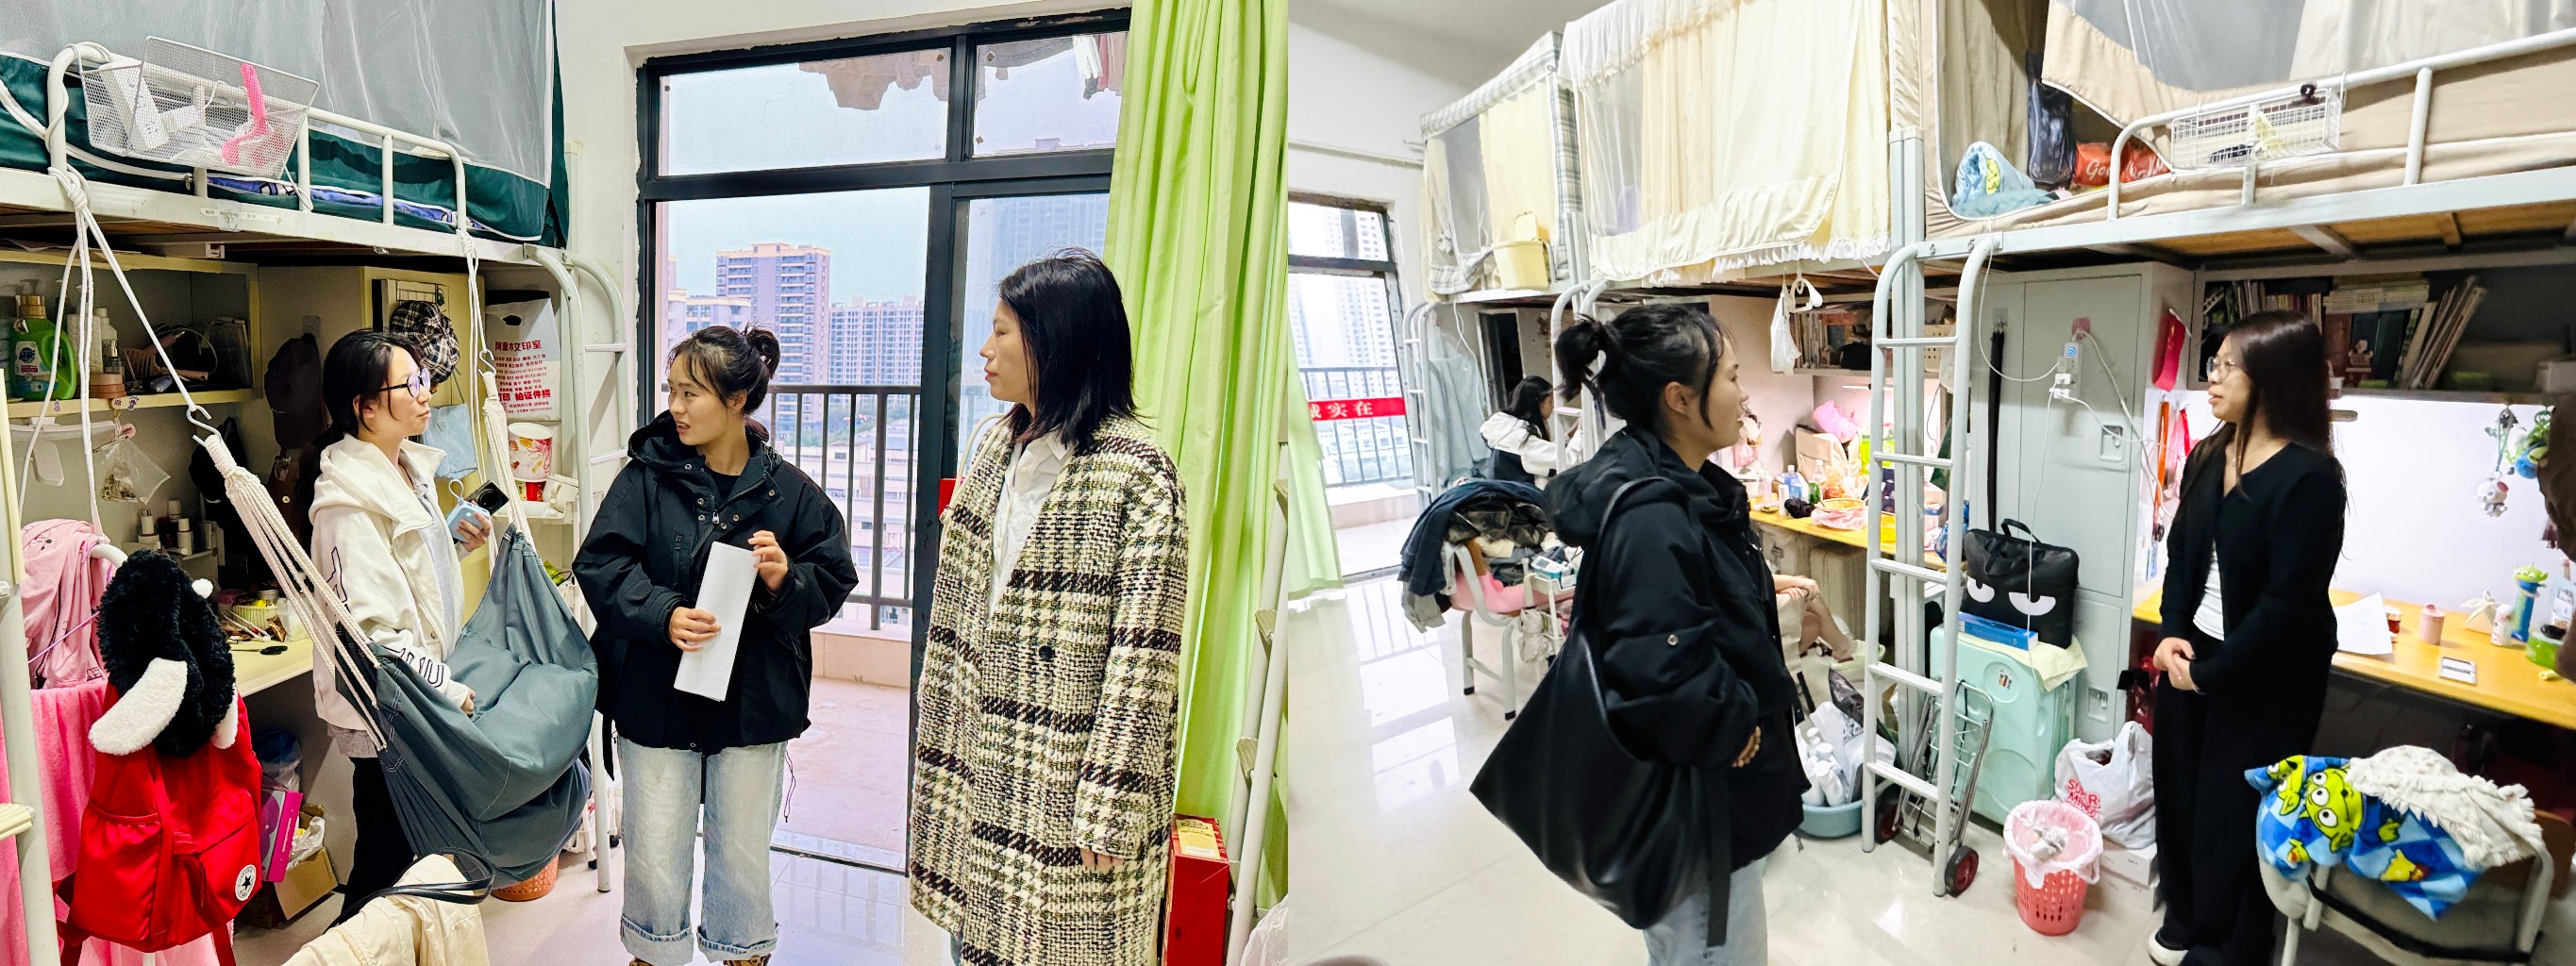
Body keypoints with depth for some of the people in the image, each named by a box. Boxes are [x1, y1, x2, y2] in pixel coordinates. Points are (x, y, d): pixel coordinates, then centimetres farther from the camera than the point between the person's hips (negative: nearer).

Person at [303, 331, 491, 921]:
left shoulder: (411, 466, 6)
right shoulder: (350, 501, -22)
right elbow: (369, 628, -25)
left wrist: (458, 540, 5)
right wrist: (447, 688, -20)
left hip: (427, 689, 9)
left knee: (411, 847, 20)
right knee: (386, 857, 6)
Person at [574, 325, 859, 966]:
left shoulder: (789, 490, -4)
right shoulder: (647, 474, -5)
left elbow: (834, 580, 0)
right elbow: (599, 564, -8)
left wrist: (785, 581, -21)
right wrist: (663, 614, -23)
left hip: (753, 703, 0)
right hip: (655, 696, 0)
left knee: (743, 852, 15)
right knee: (654, 854, 12)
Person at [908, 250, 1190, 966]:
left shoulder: (1136, 473, -16)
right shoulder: (993, 446, 7)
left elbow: (1142, 658, -17)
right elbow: (956, 614, 13)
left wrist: (1111, 811, -17)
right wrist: (943, 744, 13)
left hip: (1067, 781, -7)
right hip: (980, 761, 7)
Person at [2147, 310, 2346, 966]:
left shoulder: (2309, 476, -19)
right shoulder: (2209, 456, 3)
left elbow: (2288, 602, -20)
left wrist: (2209, 673, -15)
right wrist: (2172, 633, -5)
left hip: (2265, 676, -6)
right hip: (2192, 651, 6)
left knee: (2233, 810, 6)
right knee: (2177, 789, 16)